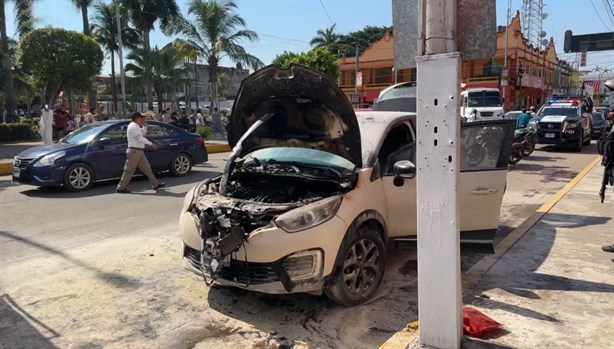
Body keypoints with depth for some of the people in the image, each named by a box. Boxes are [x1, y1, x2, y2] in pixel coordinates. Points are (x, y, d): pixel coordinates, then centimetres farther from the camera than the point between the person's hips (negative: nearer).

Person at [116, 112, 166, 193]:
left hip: (139, 151, 10)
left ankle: (155, 184, 12)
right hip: (134, 151, -10)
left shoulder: (136, 126, 18)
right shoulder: (133, 126, -14)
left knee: (146, 168, 9)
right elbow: (140, 137, -23)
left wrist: (144, 125, 15)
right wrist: (151, 144, -24)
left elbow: (143, 133, 29)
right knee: (129, 170, -4)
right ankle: (121, 188, 3)